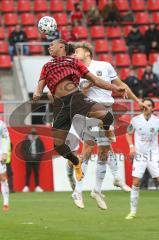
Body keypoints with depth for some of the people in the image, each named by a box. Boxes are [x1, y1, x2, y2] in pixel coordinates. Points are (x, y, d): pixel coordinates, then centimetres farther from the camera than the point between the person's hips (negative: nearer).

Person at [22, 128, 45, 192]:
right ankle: (26, 187, 1)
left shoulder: (39, 141, 4)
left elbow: (42, 149, 11)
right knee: (28, 173, -2)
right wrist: (26, 156, -5)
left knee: (36, 173, 4)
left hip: (36, 160, 2)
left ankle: (37, 187, 7)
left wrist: (40, 156, 0)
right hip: (28, 160, -2)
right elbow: (23, 149, 5)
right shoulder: (26, 141, 0)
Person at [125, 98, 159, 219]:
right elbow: (129, 134, 11)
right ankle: (133, 211, 5)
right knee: (136, 183, -4)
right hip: (139, 155, 0)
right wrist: (131, 146, -4)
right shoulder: (136, 120, -3)